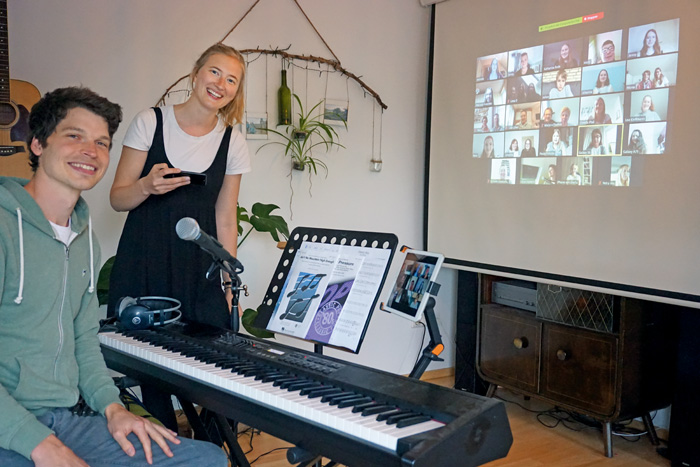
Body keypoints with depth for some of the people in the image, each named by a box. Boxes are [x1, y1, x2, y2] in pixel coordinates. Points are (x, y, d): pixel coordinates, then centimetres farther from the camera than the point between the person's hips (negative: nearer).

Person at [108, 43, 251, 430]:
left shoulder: (232, 143, 6)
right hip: (142, 268, -1)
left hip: (199, 273, 2)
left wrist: (231, 285, 6)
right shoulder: (150, 122, 0)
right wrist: (147, 185, -18)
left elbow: (225, 220, 10)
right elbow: (117, 199, 3)